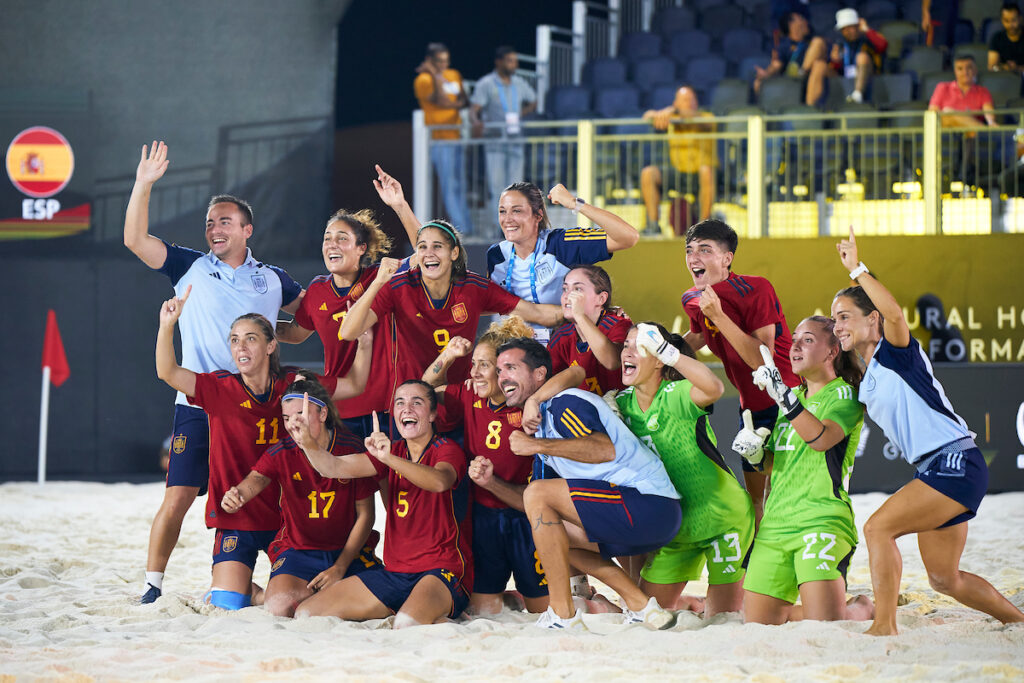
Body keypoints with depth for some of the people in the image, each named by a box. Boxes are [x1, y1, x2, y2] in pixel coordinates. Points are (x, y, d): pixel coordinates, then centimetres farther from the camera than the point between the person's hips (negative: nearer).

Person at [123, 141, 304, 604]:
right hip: (198, 404, -2)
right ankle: (153, 584, 0)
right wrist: (143, 185, -9)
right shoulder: (191, 268, 8)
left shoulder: (272, 280, 12)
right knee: (178, 497, -7)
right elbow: (135, 239, -1)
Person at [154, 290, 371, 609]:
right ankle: (244, 586, 25)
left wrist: (365, 342, -9)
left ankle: (254, 592, 33)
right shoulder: (220, 389, -7)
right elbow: (168, 372, -20)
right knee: (227, 605, -12)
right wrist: (167, 325, -36)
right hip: (236, 519, -2)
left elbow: (354, 385, 8)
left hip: (284, 517, 2)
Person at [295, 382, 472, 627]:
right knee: (305, 613, 0)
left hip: (443, 570, -7)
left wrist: (389, 458, -43)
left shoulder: (446, 449, -5)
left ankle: (441, 616, -4)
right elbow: (335, 467, -1)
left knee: (408, 624, -39)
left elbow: (439, 481, -29)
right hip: (395, 572, 7)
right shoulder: (394, 452, 13)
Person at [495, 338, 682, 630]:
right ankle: (641, 607, 13)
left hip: (649, 506, -10)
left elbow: (605, 449, -26)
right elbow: (534, 508, 24)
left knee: (538, 495, -13)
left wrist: (537, 445, -21)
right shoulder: (541, 423, 24)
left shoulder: (565, 403, -6)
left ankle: (563, 616, -13)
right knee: (550, 532, 20)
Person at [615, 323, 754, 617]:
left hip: (721, 516, -6)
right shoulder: (622, 403, -2)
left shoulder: (676, 396, -23)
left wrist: (667, 351, -51)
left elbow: (714, 388, -44)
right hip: (675, 526, 6)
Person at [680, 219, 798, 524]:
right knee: (754, 495, 15)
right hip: (751, 406, 8)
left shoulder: (755, 290, -23)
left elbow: (762, 360, -30)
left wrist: (719, 316, -33)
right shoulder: (693, 300, -2)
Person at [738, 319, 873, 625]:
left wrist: (782, 393, -25)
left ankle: (863, 608, 14)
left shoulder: (845, 394, -1)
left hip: (823, 521, -7)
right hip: (775, 524, 7)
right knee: (756, 623, -2)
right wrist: (755, 451, 8)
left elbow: (821, 438, -20)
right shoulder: (794, 397, 22)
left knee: (825, 624, -18)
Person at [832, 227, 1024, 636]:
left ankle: (884, 627, -22)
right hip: (934, 471, 10)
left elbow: (895, 313, -27)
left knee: (879, 526, -21)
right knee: (944, 579, 13)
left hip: (957, 462, -10)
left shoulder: (895, 350, -4)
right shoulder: (865, 382, 19)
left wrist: (857, 270, -21)